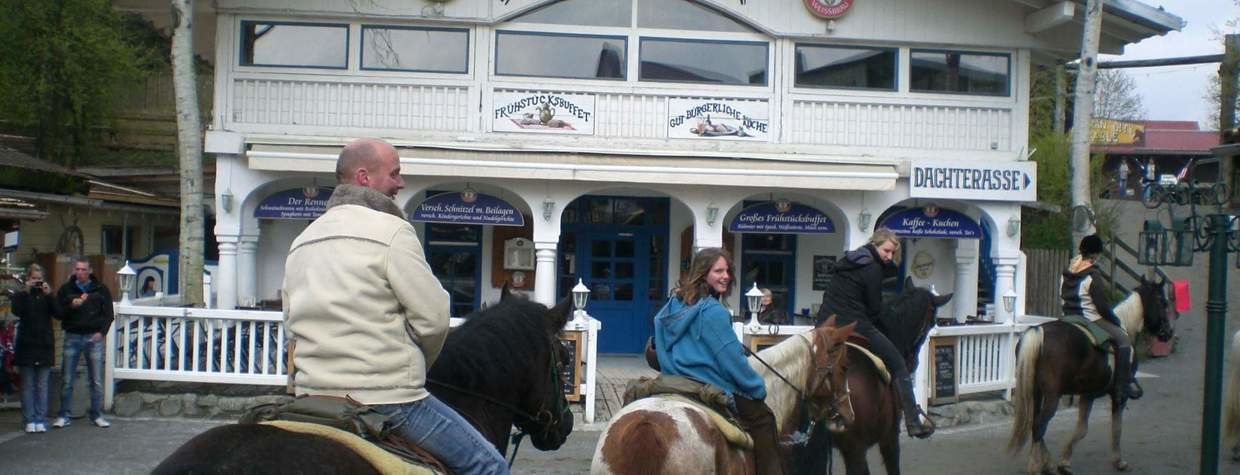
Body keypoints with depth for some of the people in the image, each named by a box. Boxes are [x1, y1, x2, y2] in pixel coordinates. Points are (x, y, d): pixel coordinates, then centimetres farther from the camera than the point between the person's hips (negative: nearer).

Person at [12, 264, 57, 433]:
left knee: (42, 386, 2)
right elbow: (17, 311, -14)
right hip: (27, 345, -1)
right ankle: (29, 421, 5)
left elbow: (58, 312, -5)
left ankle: (40, 420, 4)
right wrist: (25, 291, -17)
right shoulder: (21, 295, 6)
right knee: (27, 385, 1)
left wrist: (49, 294, -14)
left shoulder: (47, 296, 10)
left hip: (44, 345, 1)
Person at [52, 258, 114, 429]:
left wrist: (102, 332, -6)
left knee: (96, 380, 2)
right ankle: (64, 416, 9)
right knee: (67, 380, 1)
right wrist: (71, 306, -14)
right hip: (72, 337, 0)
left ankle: (97, 415, 11)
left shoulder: (100, 290, 7)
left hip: (94, 338, 0)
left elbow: (108, 314, 8)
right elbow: (58, 312, 4)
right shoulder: (65, 289, 7)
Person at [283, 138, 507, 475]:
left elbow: (292, 320, 15)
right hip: (387, 397, -8)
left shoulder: (301, 242, 15)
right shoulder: (392, 230, -10)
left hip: (311, 394, 8)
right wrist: (417, 364, 7)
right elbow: (433, 319, -12)